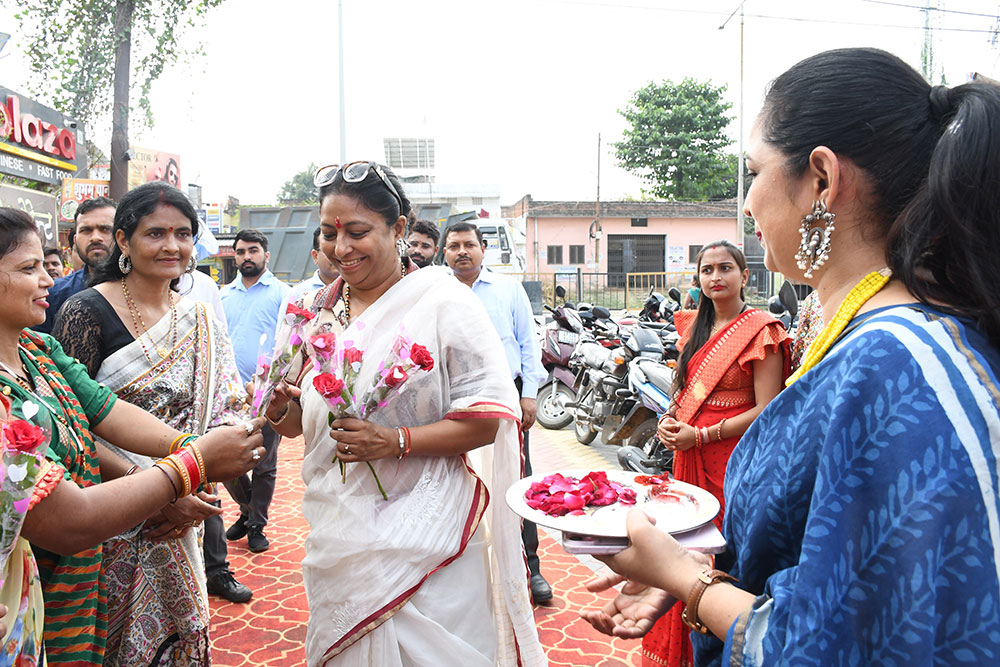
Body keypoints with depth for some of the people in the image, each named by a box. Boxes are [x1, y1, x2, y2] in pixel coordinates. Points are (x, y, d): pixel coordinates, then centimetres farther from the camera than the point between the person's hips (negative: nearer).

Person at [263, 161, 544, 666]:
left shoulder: (442, 300, -10)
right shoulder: (318, 310, 8)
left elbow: (486, 420, -13)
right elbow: (300, 423, 15)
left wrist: (397, 441, -25)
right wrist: (280, 408, -8)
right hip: (336, 533, 5)